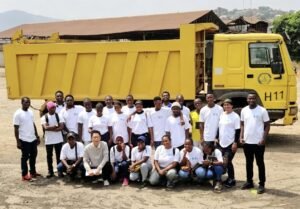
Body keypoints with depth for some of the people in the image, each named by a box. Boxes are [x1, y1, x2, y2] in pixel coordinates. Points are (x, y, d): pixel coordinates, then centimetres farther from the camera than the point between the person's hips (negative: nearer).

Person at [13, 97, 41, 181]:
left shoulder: (30, 112, 10)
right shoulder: (18, 114, -11)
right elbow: (16, 128, -12)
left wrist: (37, 137, 15)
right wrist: (18, 141, -15)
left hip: (33, 139, 7)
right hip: (24, 140, -7)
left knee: (33, 156, 14)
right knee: (25, 157, 1)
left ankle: (33, 172, 28)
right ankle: (24, 175, 11)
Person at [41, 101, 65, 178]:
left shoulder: (59, 116, 0)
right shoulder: (44, 117, -3)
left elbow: (61, 127, -10)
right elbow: (45, 127, -17)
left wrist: (50, 128, -16)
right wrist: (56, 126, -14)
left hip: (59, 140, 0)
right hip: (48, 140, 0)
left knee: (59, 156, 6)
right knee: (49, 156, 7)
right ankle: (50, 171, 17)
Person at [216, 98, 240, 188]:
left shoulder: (235, 116, -8)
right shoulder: (221, 115, 9)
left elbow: (237, 131, -10)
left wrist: (235, 143, -15)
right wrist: (217, 139, 12)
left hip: (230, 143, -6)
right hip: (221, 143, 6)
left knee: (228, 162, -6)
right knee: (222, 162, 9)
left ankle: (231, 180, 8)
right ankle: (228, 178, 22)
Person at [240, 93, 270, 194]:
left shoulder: (262, 110, -8)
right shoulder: (244, 110, 4)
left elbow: (267, 125, -5)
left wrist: (264, 139, -13)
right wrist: (241, 137, 1)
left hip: (258, 142, -4)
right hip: (247, 142, 4)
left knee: (260, 163, 4)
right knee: (249, 163, 15)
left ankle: (261, 184, 12)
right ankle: (249, 182, 27)